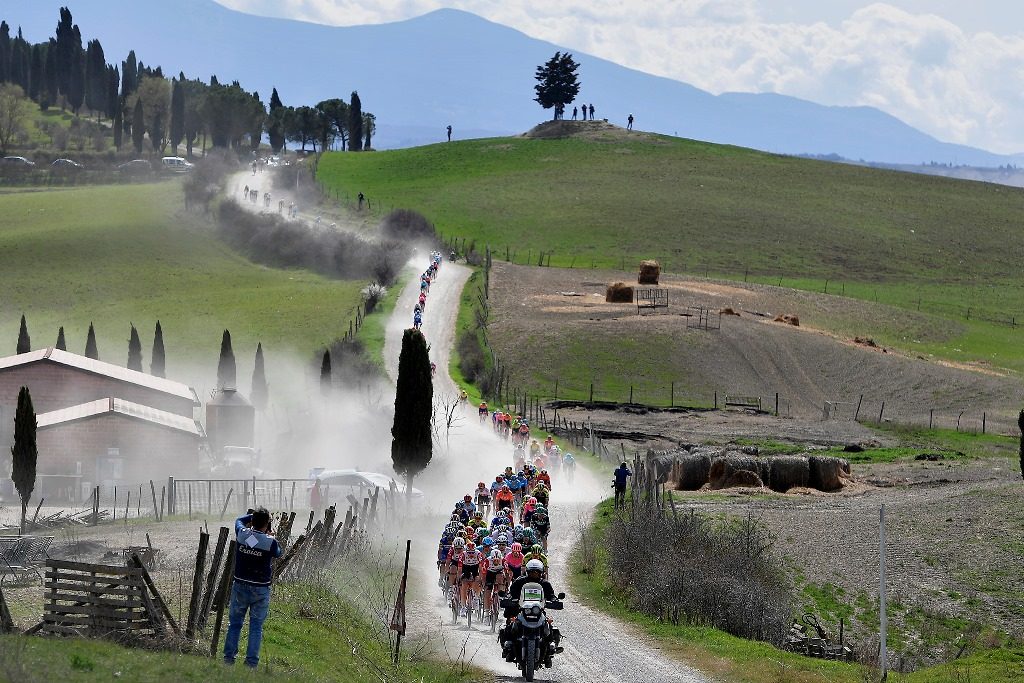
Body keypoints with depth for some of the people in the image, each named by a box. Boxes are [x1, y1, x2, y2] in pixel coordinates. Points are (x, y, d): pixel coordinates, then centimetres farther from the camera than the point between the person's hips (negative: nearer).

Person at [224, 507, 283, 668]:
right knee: (256, 626, 5)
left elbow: (239, 520, 15)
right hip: (260, 590, -2)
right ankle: (251, 662, 4)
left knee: (235, 623, 14)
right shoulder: (270, 542, -16)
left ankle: (228, 657, 17)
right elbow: (278, 553, 7)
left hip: (240, 586, 2)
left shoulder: (242, 534, -9)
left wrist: (253, 515, 26)